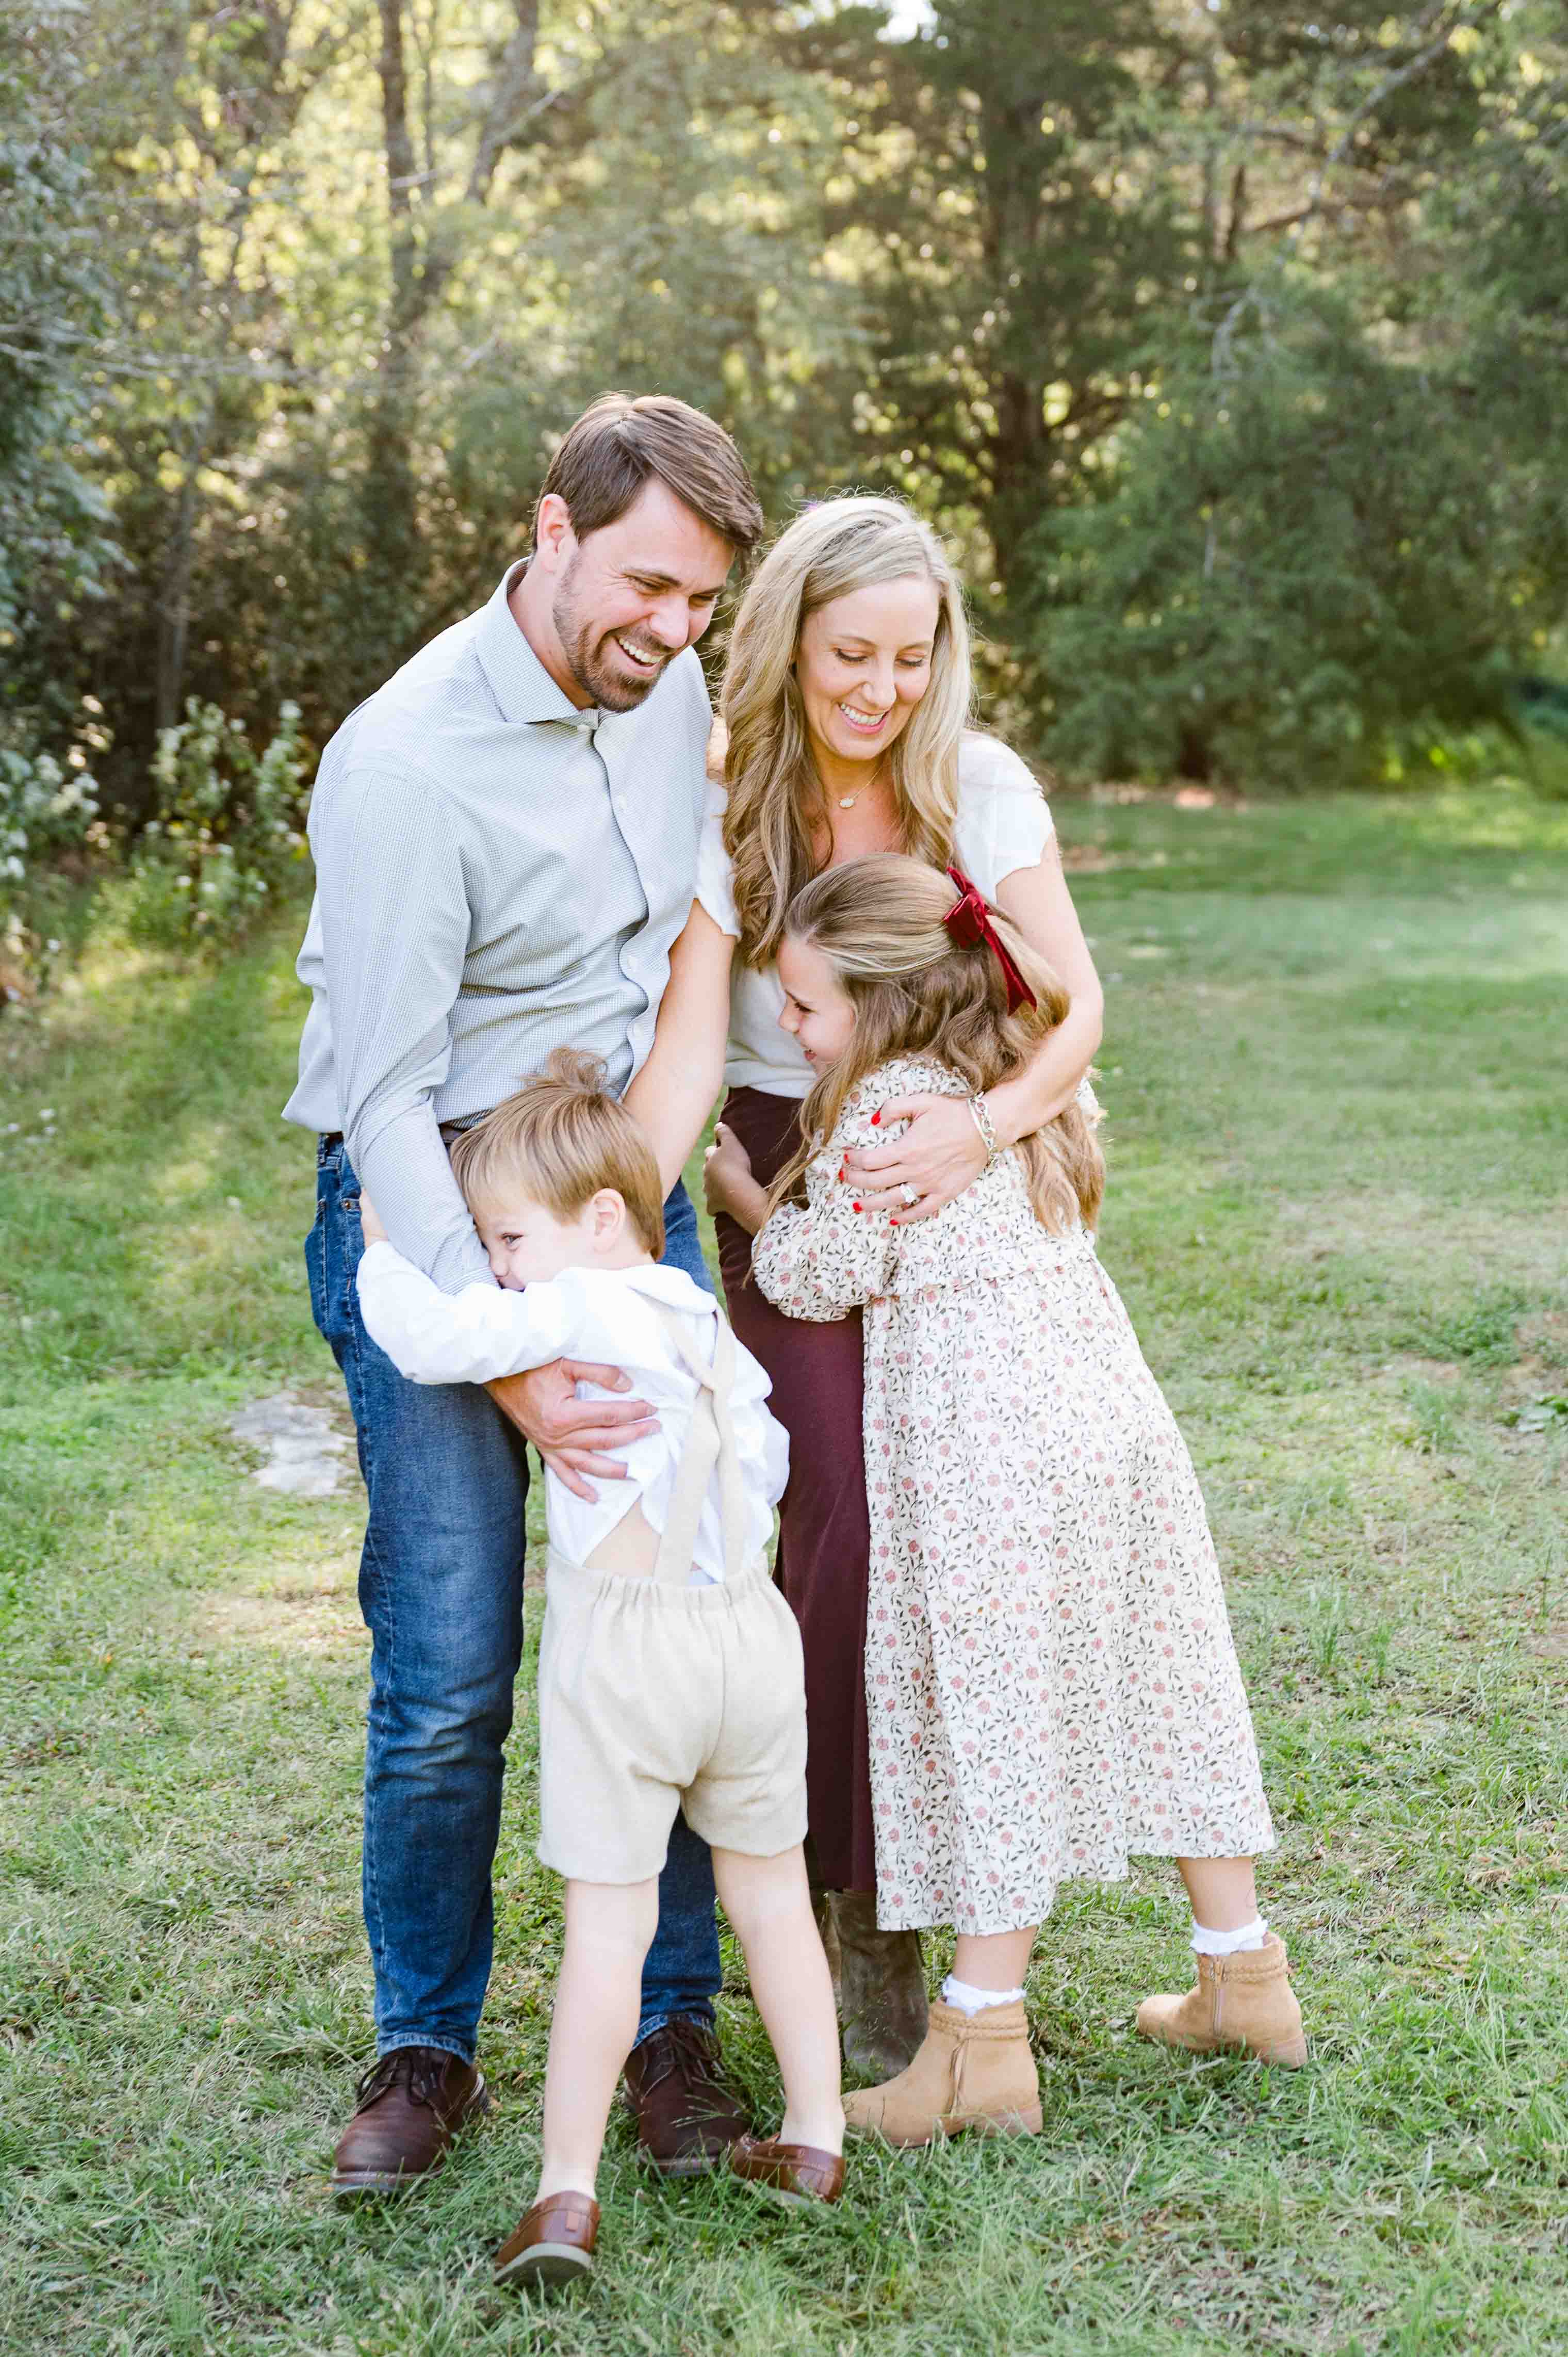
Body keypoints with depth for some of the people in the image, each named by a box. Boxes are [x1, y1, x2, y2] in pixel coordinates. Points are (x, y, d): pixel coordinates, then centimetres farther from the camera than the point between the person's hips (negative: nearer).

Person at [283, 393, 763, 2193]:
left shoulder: (668, 690, 2)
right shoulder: (406, 763, -21)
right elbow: (383, 1095, -23)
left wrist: (644, 1180, -1)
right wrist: (510, 1368, -29)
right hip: (433, 1214, -5)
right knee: (446, 1674, -4)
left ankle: (670, 2024, 15)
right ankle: (426, 2047, 15)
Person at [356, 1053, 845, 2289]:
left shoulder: (579, 1310, -9)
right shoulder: (710, 1323, 14)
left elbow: (435, 1339, -18)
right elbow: (768, 1457, 24)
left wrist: (381, 1249, -2)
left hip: (623, 1644, -6)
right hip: (753, 1631, 7)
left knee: (609, 1921, -3)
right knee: (772, 1894, 19)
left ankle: (567, 2194, 1)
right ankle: (816, 2140, 27)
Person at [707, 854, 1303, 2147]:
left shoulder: (883, 1111, -12)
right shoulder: (1023, 1087, 12)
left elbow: (819, 1276, -6)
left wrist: (748, 1190, 12)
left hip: (987, 1465, -8)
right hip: (1113, 1421, 8)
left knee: (995, 1731, -3)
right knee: (1156, 1698, 16)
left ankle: (986, 2042, 4)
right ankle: (1243, 1973, 25)